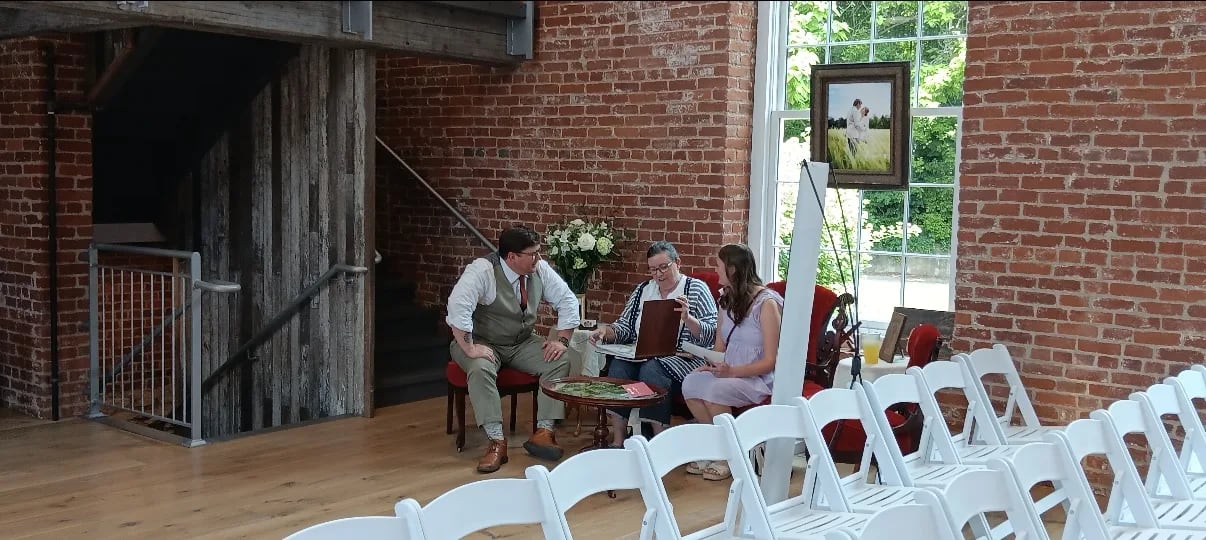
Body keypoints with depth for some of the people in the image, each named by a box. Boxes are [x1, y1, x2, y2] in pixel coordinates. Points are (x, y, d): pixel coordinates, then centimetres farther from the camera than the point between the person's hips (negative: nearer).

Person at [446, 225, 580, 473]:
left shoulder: (540, 269, -7)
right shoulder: (482, 271, -24)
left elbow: (568, 302, 1)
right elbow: (457, 308, -35)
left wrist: (562, 340, -8)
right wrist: (470, 349, -35)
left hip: (523, 343, 5)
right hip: (484, 342, -5)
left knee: (559, 362, -17)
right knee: (480, 369, -36)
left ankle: (543, 432, -16)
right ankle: (496, 441, -31)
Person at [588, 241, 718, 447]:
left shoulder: (697, 289, 2)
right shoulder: (643, 289, 18)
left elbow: (711, 335, -7)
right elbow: (624, 326, 16)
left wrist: (687, 318, -24)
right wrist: (605, 331, -5)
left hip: (682, 358, -5)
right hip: (642, 355, 5)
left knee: (652, 369, -33)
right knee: (618, 366, -25)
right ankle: (617, 441, -22)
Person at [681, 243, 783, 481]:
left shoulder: (767, 303, -13)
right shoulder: (729, 299, 12)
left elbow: (770, 361, -16)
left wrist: (732, 371, -28)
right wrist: (711, 365, -6)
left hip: (760, 379, -7)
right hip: (729, 373, 7)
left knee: (715, 390, -33)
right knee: (690, 383, -22)